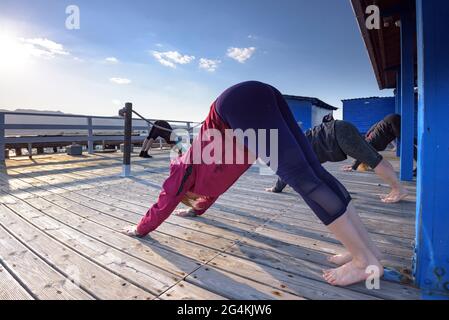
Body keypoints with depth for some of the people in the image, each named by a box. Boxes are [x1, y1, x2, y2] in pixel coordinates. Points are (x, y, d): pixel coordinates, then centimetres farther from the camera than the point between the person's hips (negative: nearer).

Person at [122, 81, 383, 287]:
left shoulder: (185, 170, 17)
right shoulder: (202, 170, 34)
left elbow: (166, 201, 26)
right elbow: (211, 191, 52)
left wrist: (140, 229, 41)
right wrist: (198, 209, 70)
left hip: (239, 105, -7)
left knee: (302, 179, -15)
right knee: (313, 171, -3)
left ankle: (366, 260, -10)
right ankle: (368, 247, 1)